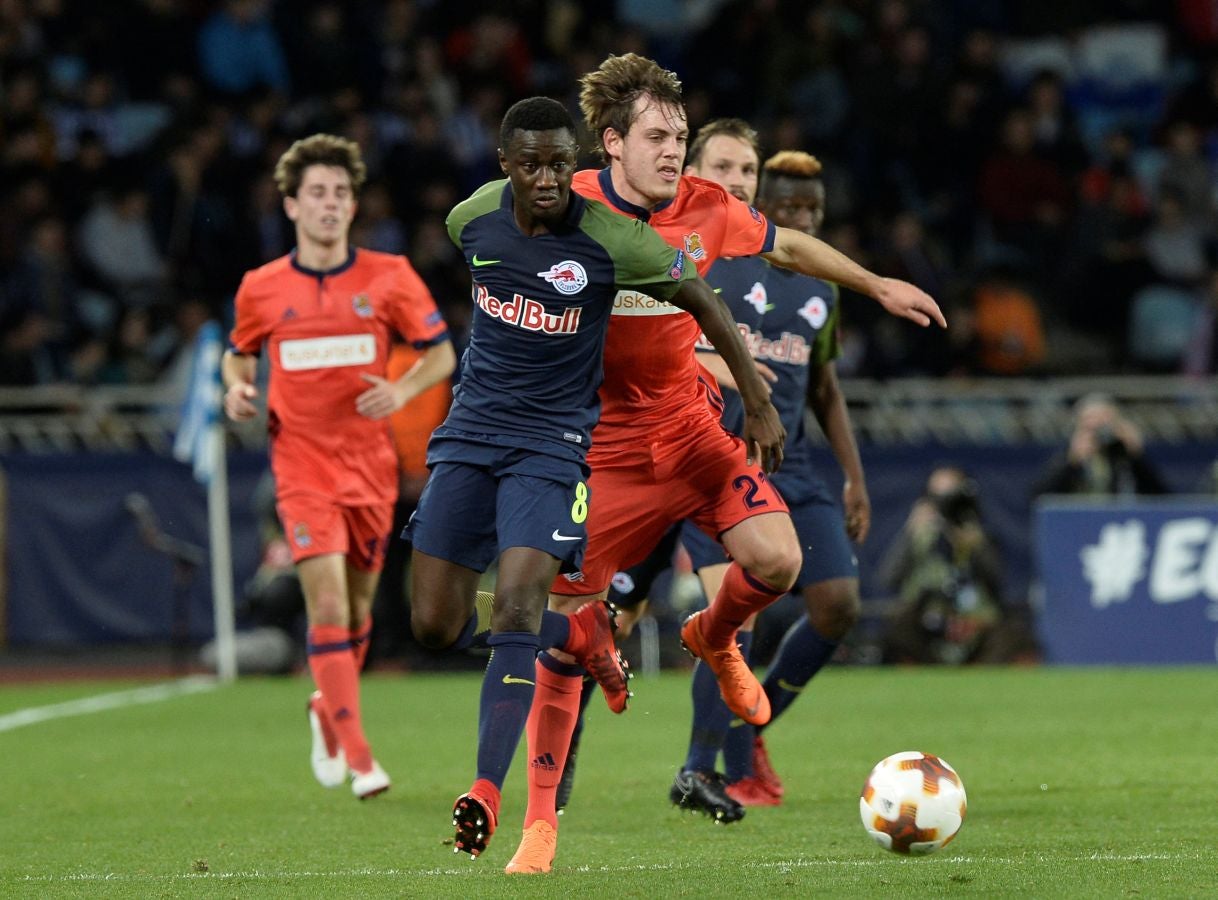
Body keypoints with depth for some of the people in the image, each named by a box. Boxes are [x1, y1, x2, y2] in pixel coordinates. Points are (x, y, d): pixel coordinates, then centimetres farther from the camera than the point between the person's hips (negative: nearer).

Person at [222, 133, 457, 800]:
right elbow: (239, 353, 18)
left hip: (370, 464, 2)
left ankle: (326, 712, 40)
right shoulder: (262, 288, 1)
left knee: (358, 607, 12)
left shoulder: (387, 277, -1)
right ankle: (356, 758, -15)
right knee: (328, 605, -15)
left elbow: (441, 353, 5)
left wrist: (403, 390, -14)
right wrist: (237, 386, -4)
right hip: (302, 465, -2)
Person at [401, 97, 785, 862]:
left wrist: (759, 403, 5)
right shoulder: (473, 218, -3)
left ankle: (488, 792, -24)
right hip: (471, 430, 4)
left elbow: (702, 302, 0)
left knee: (517, 605, -22)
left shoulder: (612, 240, -15)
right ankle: (579, 635, 27)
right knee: (435, 625, 0)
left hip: (552, 440, -4)